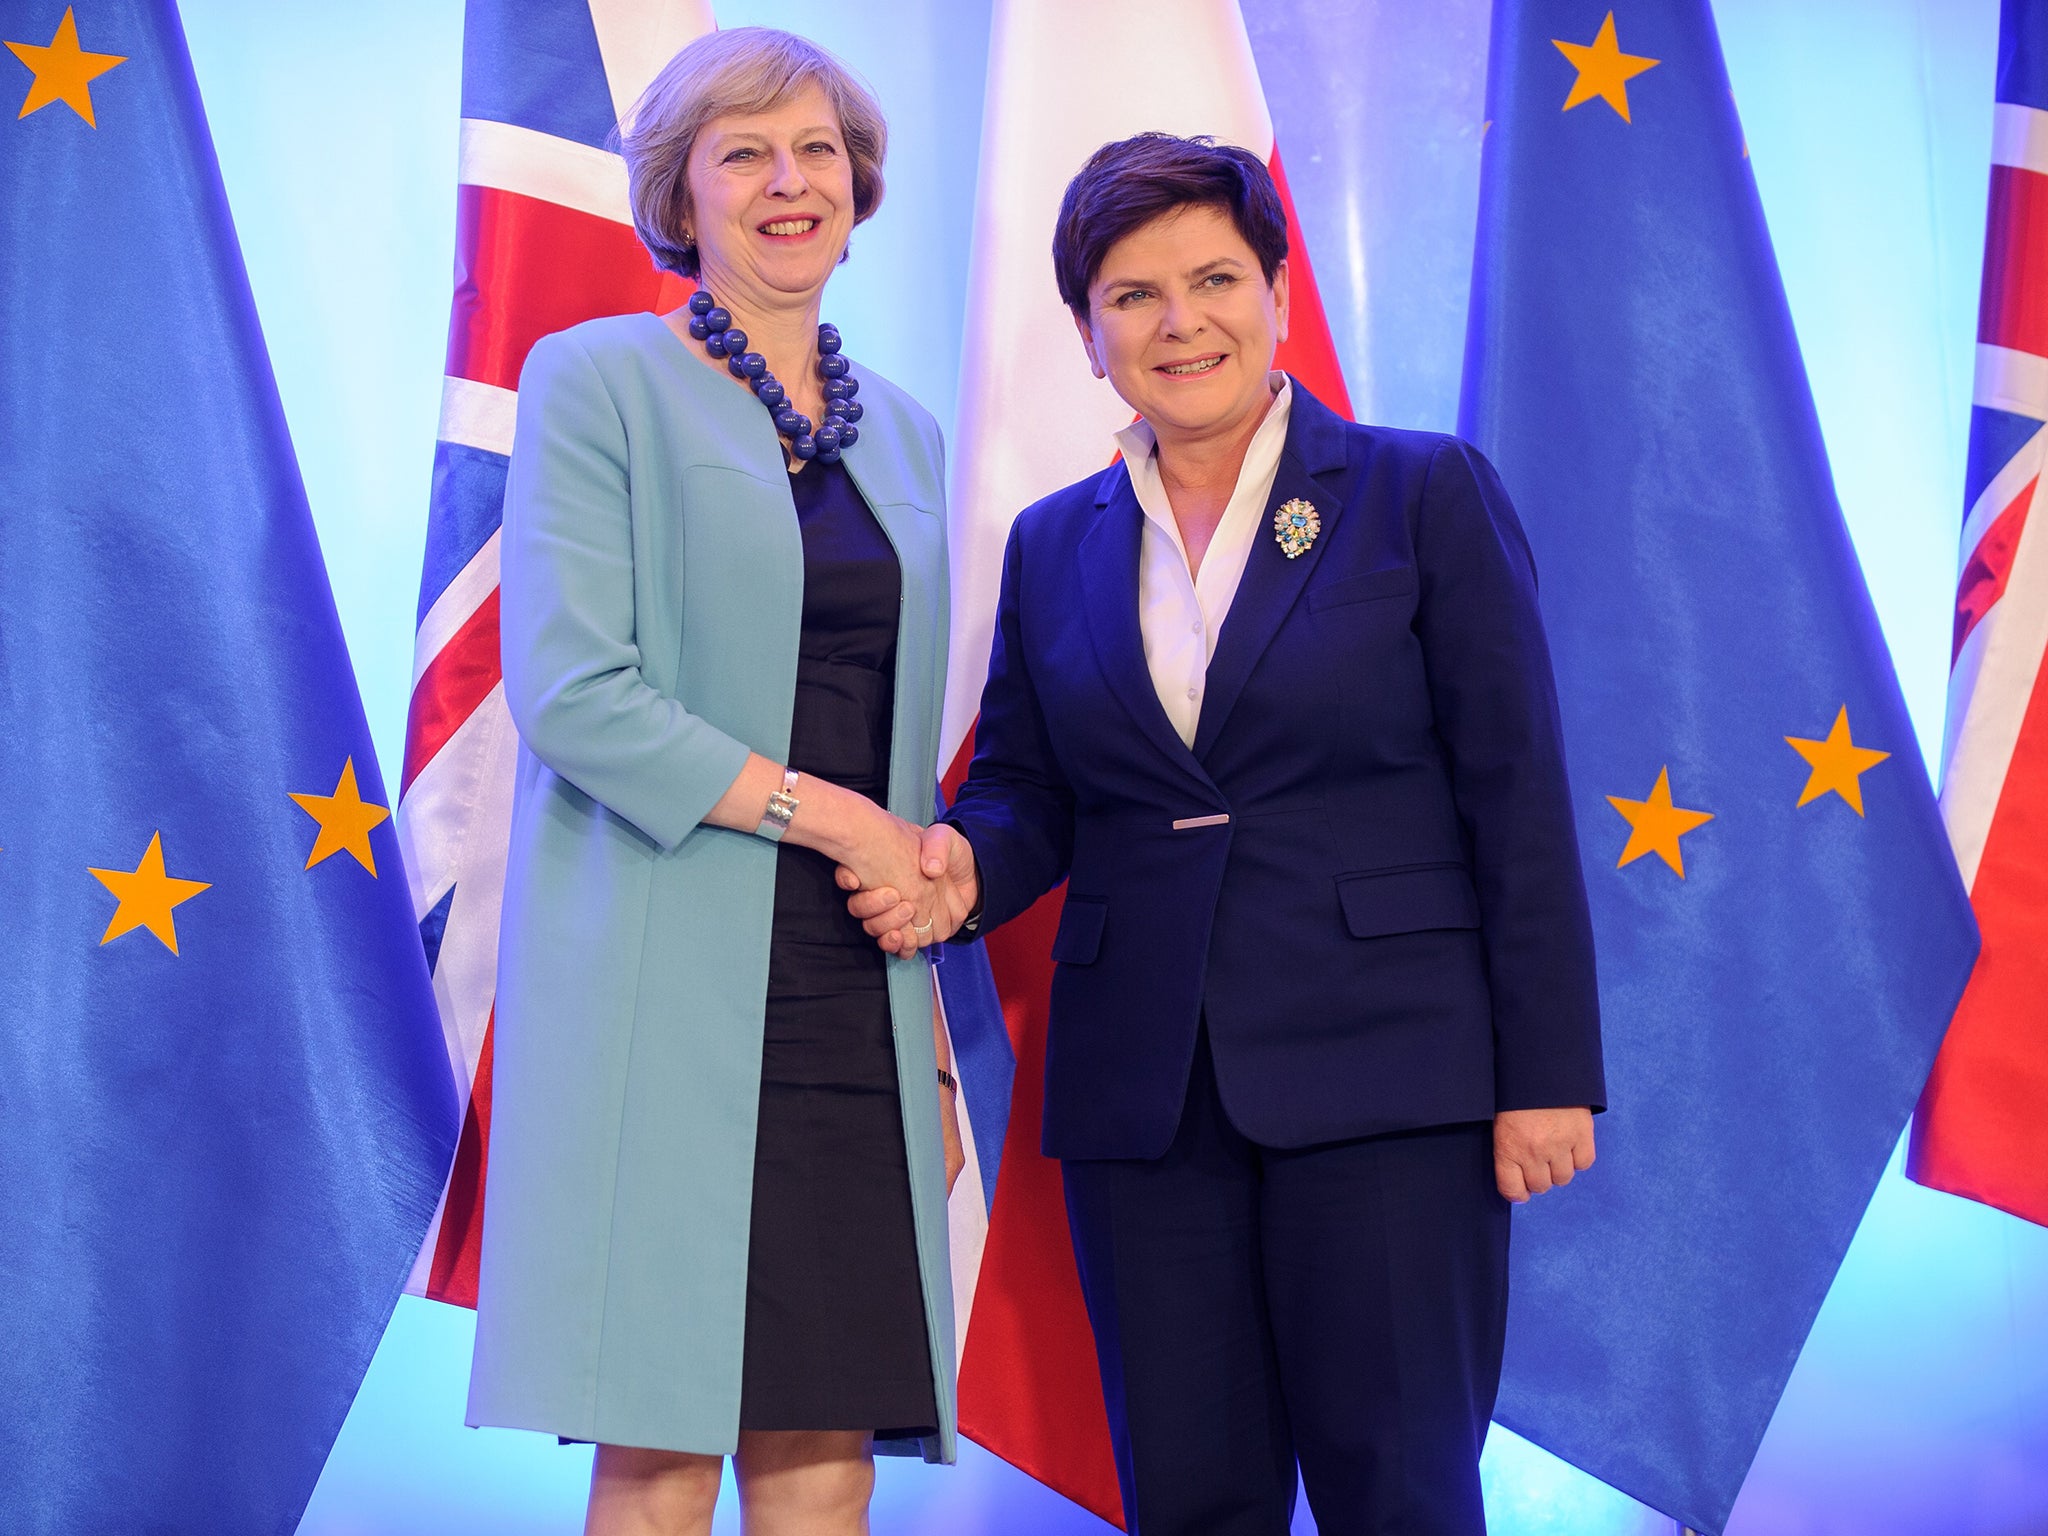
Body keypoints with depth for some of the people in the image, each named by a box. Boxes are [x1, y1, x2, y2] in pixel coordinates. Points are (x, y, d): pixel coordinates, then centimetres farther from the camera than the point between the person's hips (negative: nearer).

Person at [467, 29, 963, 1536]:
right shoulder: (599, 382, 1)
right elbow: (569, 694, -10)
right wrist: (827, 816, -12)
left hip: (853, 1004, 5)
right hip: (669, 990, -5)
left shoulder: (902, 431, 18)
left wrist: (931, 1033, 16)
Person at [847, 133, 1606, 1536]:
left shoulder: (1423, 494, 1)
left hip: (1381, 1079, -4)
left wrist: (1547, 1076, -8)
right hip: (1142, 1093, 4)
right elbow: (1026, 789, 15)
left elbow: (1519, 795, -3)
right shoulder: (1055, 546, 13)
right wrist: (965, 864, -9)